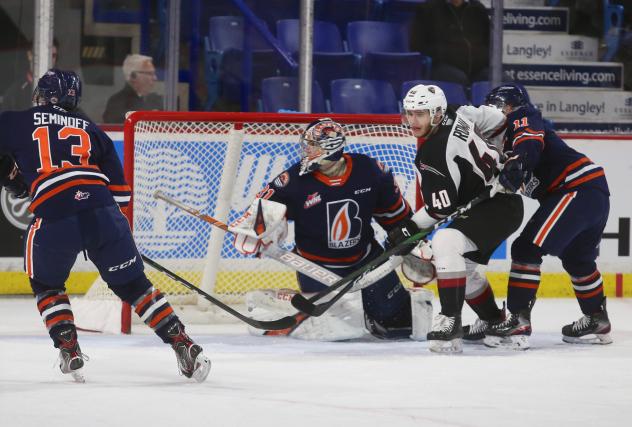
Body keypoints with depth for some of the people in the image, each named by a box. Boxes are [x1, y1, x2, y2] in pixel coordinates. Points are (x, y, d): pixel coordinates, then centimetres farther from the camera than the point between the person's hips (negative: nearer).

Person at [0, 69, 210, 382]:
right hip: (103, 214, 2)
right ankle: (184, 346, 7)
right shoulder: (91, 130, 25)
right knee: (134, 285, 15)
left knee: (46, 284, 25)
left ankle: (69, 352, 14)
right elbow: (119, 191, 21)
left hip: (54, 219, -2)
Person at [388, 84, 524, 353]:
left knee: (446, 242, -30)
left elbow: (441, 208, -22)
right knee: (461, 264, 20)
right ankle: (493, 321, 37)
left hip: (499, 206, -11)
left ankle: (450, 321, -35)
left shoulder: (431, 154, -24)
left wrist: (409, 229, -12)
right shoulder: (456, 115, -1)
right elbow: (495, 119, 14)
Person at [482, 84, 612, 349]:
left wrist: (518, 164, -40)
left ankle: (519, 322, -17)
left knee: (527, 248, -13)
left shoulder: (523, 120, 0)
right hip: (596, 191, 11)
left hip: (578, 189, -11)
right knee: (576, 258, 28)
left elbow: (530, 146, -22)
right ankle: (597, 322, 41)